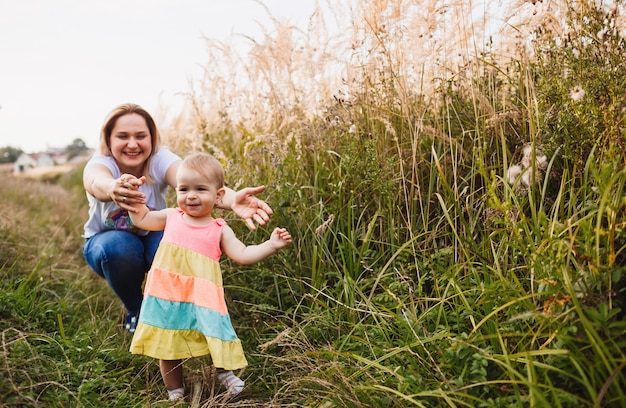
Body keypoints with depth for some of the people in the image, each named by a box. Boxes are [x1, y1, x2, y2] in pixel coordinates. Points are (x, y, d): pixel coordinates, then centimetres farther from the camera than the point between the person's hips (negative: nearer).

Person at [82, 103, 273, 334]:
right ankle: (134, 311, -4)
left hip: (153, 238, 0)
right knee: (119, 247, -35)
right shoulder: (100, 163, -25)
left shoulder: (160, 159, -24)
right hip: (107, 241, 0)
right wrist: (114, 189, -78)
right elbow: (97, 183, -52)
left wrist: (232, 199, -68)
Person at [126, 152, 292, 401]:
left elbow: (243, 255, -5)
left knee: (216, 336, -3)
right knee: (167, 346, 12)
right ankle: (175, 391, 34)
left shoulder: (219, 230, -1)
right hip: (166, 296, 3)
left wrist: (271, 245, -16)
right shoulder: (171, 217, 6)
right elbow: (140, 219, 21)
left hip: (201, 299, -2)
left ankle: (225, 373, 30)